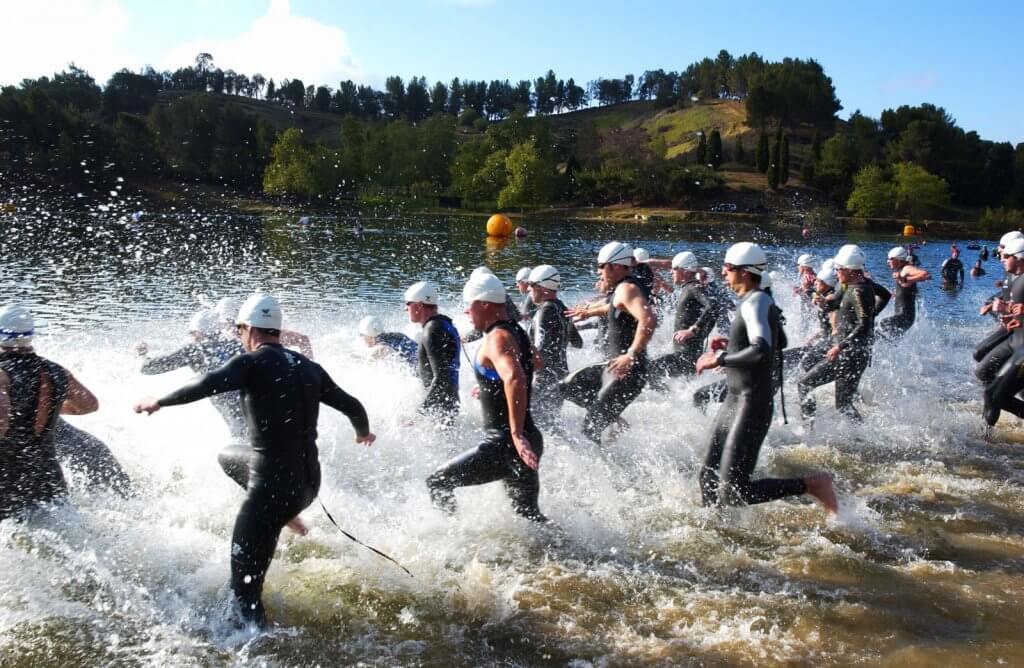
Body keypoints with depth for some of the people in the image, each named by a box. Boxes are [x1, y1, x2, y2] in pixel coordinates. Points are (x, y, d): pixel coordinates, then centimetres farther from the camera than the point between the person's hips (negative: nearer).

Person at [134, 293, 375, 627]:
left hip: (274, 482, -7)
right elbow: (351, 405, 16)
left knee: (245, 573, -2)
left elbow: (206, 386, -21)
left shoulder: (252, 362, -6)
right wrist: (363, 433, 35)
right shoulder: (308, 367, 10)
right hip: (309, 481, 7)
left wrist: (159, 401, -6)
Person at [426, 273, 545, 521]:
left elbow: (515, 379, -34)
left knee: (437, 482, 0)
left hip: (505, 443, -10)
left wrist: (516, 435, -35)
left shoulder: (497, 338, -16)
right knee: (528, 513, 18)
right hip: (527, 440, 10)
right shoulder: (516, 332, 13)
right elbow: (535, 360, 35)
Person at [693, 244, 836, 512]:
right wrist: (731, 348, 13)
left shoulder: (755, 301, -16)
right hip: (735, 400, 10)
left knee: (733, 491, -12)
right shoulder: (760, 301, 13)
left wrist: (719, 358, -21)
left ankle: (812, 485, -2)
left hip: (751, 405, -10)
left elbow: (762, 352, -32)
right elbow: (775, 354, 23)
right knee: (709, 477, 13)